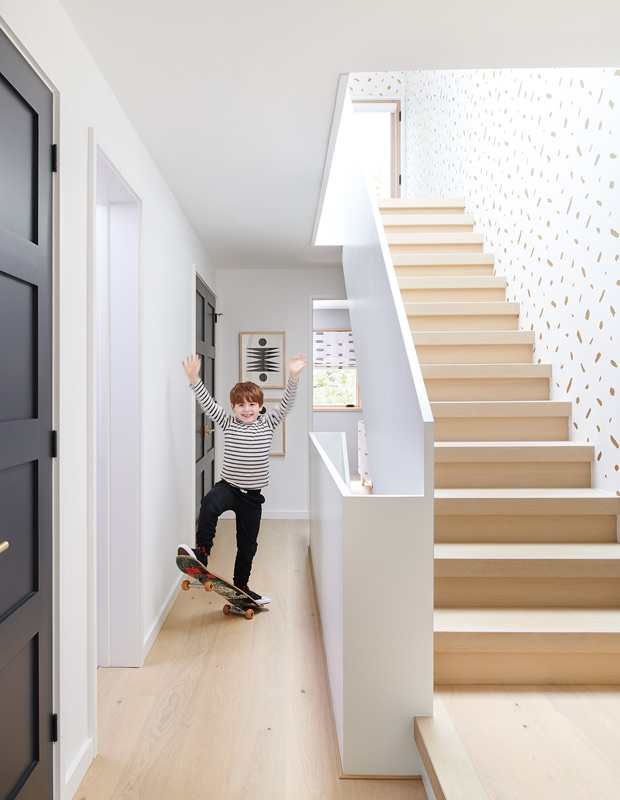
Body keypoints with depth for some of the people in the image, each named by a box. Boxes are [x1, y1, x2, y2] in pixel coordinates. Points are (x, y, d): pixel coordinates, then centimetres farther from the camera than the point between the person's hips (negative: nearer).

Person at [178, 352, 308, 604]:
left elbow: (286, 403, -10)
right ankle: (201, 552, -25)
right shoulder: (228, 423, 1)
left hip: (252, 495, 1)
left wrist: (293, 377, -25)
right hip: (228, 486, -1)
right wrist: (194, 380, -23)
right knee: (209, 504, -36)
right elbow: (207, 404, -9)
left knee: (248, 545, 12)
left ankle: (241, 587, 31)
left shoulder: (267, 424, 1)